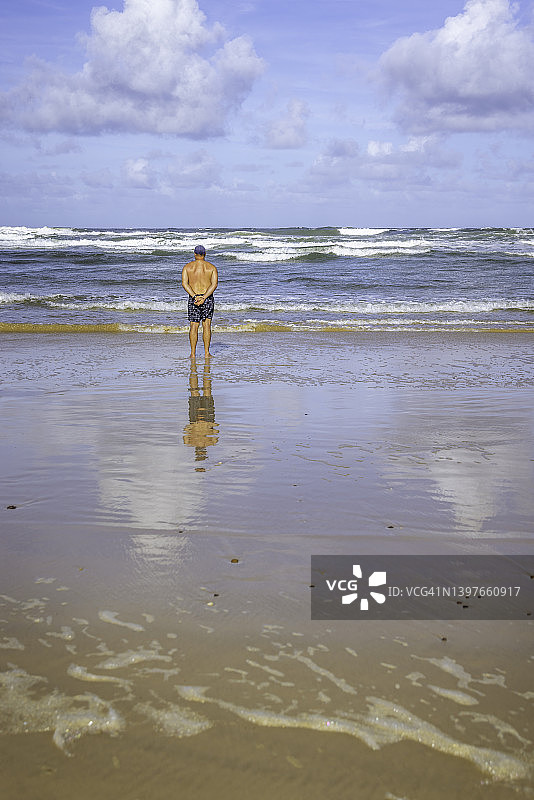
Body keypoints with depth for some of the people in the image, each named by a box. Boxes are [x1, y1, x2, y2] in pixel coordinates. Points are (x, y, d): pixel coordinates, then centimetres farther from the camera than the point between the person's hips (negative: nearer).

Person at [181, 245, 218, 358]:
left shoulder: (187, 267, 3)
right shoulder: (212, 267, 2)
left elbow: (184, 283, -8)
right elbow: (214, 284, -9)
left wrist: (195, 297, -15)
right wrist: (204, 298, -16)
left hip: (193, 298, 0)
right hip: (208, 298, 0)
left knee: (193, 326, 3)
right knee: (206, 325, 6)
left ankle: (193, 353, 3)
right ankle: (206, 352, 4)